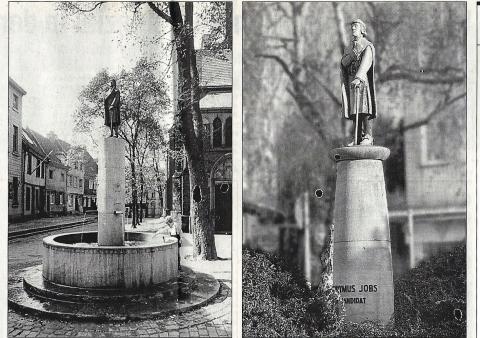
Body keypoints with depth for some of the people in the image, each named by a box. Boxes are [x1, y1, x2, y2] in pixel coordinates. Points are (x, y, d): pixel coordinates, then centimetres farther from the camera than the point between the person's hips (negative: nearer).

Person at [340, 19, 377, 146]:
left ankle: (368, 137, -14)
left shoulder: (368, 46, 0)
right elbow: (343, 63, 7)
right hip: (351, 81, 6)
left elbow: (365, 63, -16)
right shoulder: (349, 48, 22)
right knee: (354, 110, 1)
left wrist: (358, 77, -31)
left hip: (363, 80, -6)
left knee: (364, 108, -14)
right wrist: (352, 55, -12)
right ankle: (357, 138, 1)